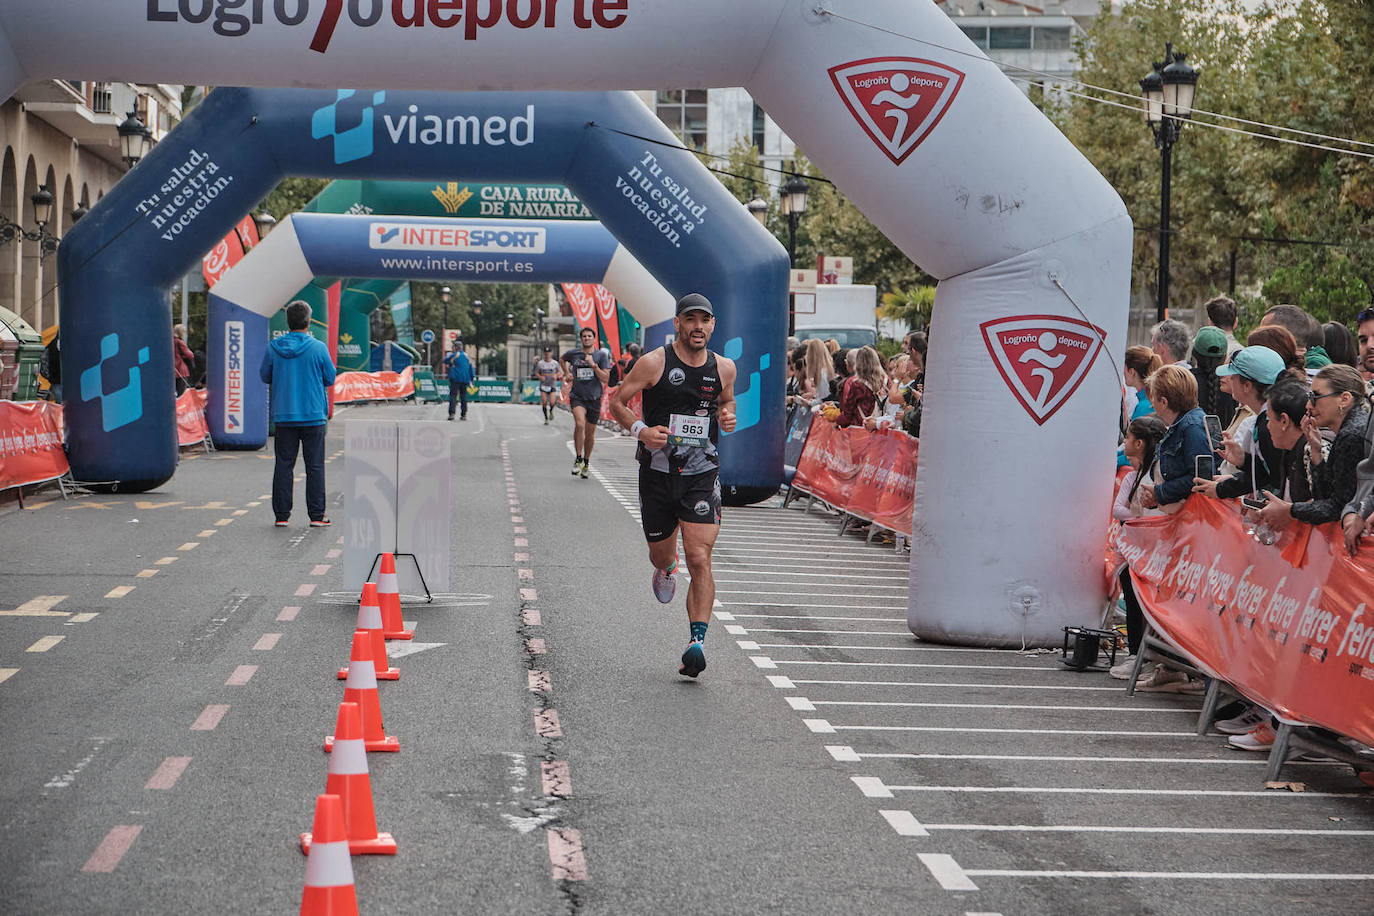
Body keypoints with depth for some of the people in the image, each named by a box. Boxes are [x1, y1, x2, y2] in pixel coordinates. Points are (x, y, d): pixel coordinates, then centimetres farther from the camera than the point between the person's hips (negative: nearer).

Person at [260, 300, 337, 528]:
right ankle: (317, 515, 4)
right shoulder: (318, 348, -9)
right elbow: (330, 379, 0)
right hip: (313, 415, -2)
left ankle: (282, 515, 6)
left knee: (284, 464, 7)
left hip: (283, 416, 2)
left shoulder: (273, 348, -3)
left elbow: (264, 376, 8)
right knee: (315, 466, 4)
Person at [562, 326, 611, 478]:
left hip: (594, 397, 1)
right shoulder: (573, 354, 5)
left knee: (590, 433, 8)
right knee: (580, 424, -26)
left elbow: (605, 378, -8)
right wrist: (567, 373, 16)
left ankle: (586, 463, 28)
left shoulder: (601, 356, 0)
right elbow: (563, 359, 29)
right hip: (577, 396, -1)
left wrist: (593, 365, -16)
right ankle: (578, 459, -15)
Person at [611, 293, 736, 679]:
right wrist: (640, 430, -16)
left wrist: (727, 416, 1)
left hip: (701, 476, 0)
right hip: (657, 472, 0)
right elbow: (617, 401, 1)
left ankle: (697, 641, -16)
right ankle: (667, 570, 53)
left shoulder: (723, 368, 3)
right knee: (661, 556, 14)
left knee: (699, 560, -14)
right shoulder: (654, 363, -7)